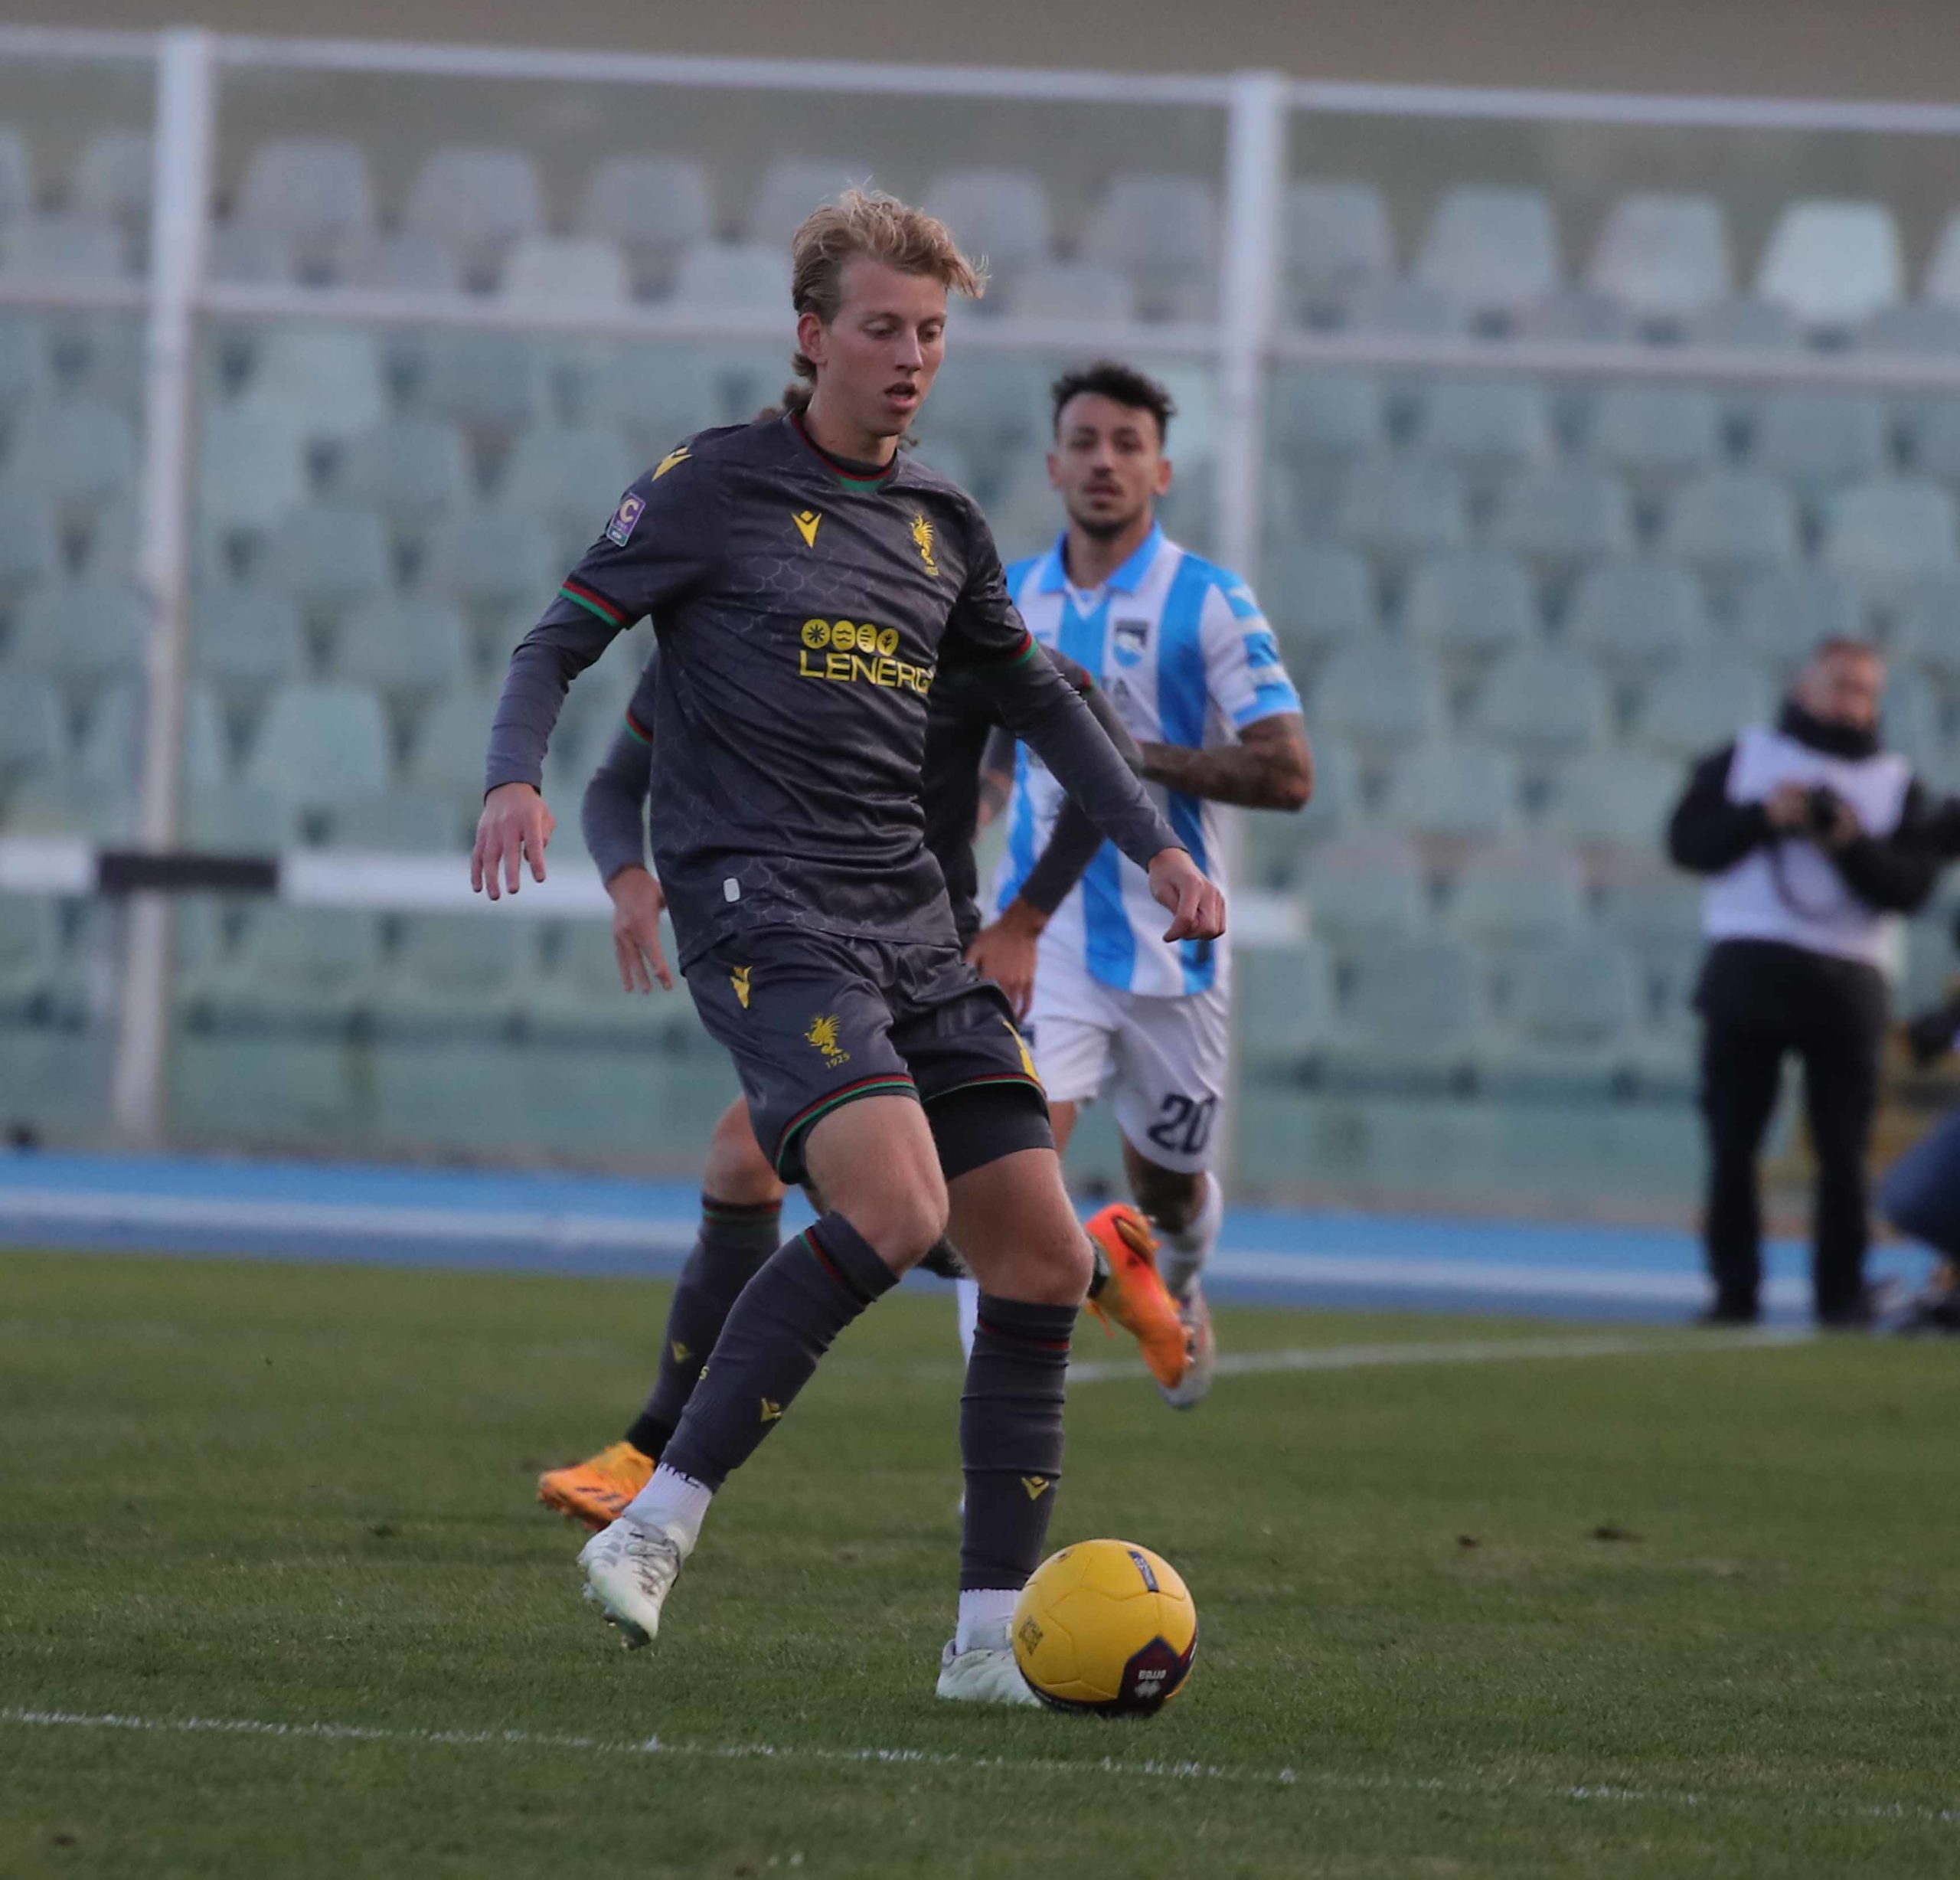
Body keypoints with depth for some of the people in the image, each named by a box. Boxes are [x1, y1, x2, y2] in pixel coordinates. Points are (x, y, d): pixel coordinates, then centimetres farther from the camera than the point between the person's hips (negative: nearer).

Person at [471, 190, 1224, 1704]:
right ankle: (657, 1524, -20)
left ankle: (994, 1635, 4)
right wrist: (517, 779, -18)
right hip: (763, 908, -7)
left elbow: (1037, 697, 30)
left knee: (1045, 1254, -2)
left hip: (912, 924, 7)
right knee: (898, 1206, -28)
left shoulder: (943, 525, 17)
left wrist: (1160, 847, 22)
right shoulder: (717, 484, 0)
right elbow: (564, 641, 1)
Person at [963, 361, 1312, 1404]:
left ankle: (1181, 1290, 54)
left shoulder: (1210, 603, -8)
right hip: (1038, 941, 2)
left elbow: (1288, 774, -15)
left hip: (1169, 950, -1)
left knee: (1167, 1184, 17)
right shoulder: (1009, 597, 6)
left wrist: (1133, 755, -21)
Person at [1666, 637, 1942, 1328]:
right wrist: (1763, 819, -11)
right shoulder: (1742, 758, 12)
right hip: (1747, 971, 0)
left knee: (1843, 1152, -3)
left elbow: (1912, 886, 0)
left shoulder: (1897, 785, 12)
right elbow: (1687, 841, 2)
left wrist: (1853, 846, -15)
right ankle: (1734, 1290, 5)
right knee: (1731, 1143, -1)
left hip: (1846, 980, 0)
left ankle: (1842, 1293, 2)